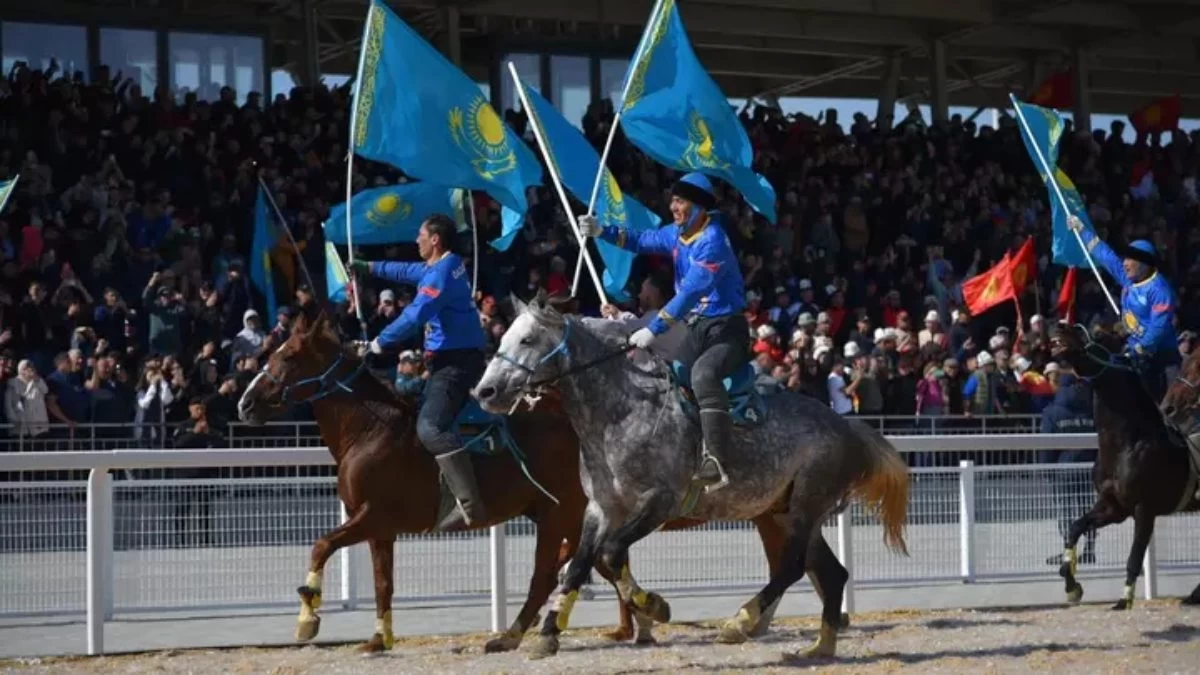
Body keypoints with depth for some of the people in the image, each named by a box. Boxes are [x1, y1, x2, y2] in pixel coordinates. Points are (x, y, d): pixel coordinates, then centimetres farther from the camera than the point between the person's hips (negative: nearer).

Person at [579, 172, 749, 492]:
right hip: (695, 329, 10)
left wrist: (654, 329, -29)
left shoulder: (713, 242, -20)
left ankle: (716, 463, -45)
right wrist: (602, 232, 7)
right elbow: (641, 241, 23)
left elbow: (690, 293, -26)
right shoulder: (678, 234, 9)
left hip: (726, 330, -10)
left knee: (703, 373, -36)